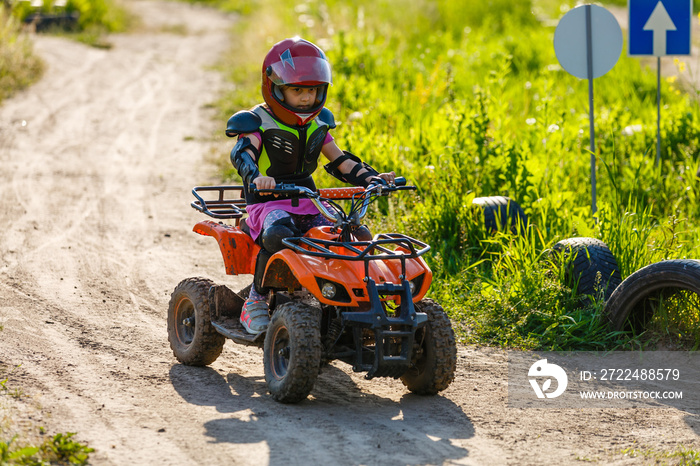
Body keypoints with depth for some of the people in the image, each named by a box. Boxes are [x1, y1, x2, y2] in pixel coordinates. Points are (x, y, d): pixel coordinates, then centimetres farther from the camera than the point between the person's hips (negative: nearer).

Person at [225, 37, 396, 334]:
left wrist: (370, 177, -3)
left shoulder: (317, 125, 16)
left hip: (308, 201, 6)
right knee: (278, 235, -39)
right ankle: (256, 300, -21)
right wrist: (255, 177, -46)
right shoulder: (257, 123, -5)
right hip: (268, 202, -6)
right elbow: (242, 154, -24)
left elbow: (340, 161, 15)